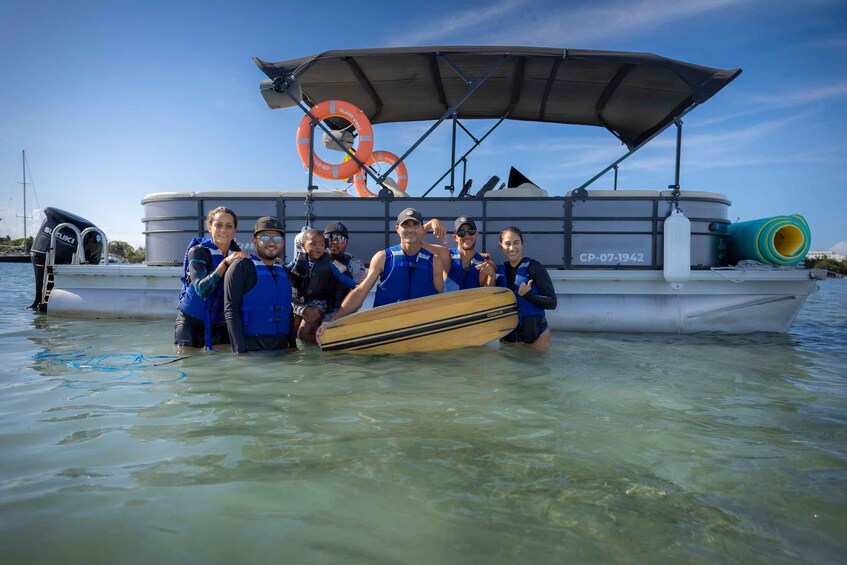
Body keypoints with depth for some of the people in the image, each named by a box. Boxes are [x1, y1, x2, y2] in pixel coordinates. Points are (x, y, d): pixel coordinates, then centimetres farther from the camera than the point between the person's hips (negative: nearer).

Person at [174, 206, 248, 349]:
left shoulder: (237, 255, 3)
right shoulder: (198, 251, -9)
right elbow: (201, 289, -22)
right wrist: (225, 263, -27)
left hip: (221, 325, 3)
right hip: (191, 322, -3)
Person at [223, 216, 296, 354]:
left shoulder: (284, 272, 13)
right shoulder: (241, 267, -4)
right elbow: (230, 310, -10)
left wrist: (293, 344, 11)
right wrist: (240, 350, -17)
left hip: (282, 348, 5)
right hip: (251, 347, -5)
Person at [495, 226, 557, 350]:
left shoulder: (534, 267, -11)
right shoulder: (500, 270, 2)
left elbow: (552, 302, -13)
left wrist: (528, 295, -28)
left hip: (536, 336, -4)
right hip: (507, 336, 4)